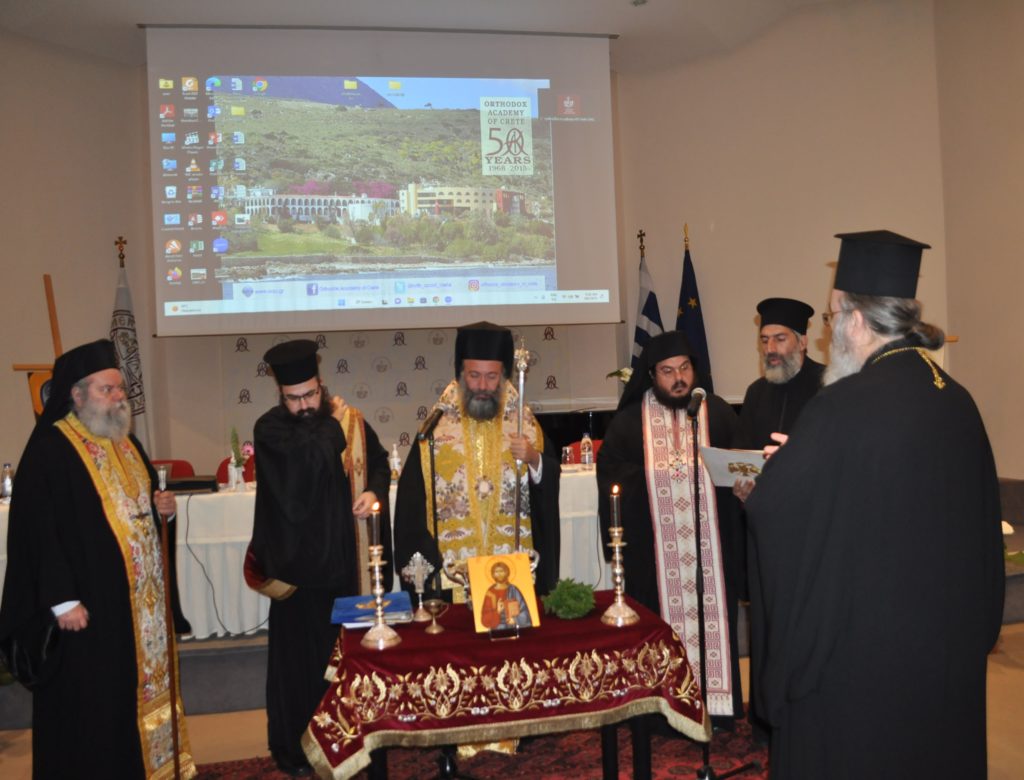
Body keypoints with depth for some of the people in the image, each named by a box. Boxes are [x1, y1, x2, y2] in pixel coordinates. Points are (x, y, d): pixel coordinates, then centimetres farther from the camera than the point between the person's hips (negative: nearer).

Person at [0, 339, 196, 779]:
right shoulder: (49, 449, -13)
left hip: (139, 595, 8)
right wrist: (63, 599, -21)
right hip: (89, 601, -8)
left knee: (142, 685, 17)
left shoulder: (126, 442, 12)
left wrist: (164, 508, 1)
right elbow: (39, 530, -18)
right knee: (90, 704, 2)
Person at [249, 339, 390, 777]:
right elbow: (310, 455, -25)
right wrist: (331, 424, -9)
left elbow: (378, 461, 9)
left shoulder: (349, 419, 4)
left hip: (347, 557, 4)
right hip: (300, 560, -4)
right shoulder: (270, 429, -8)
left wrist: (375, 492, -11)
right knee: (300, 652, 3)